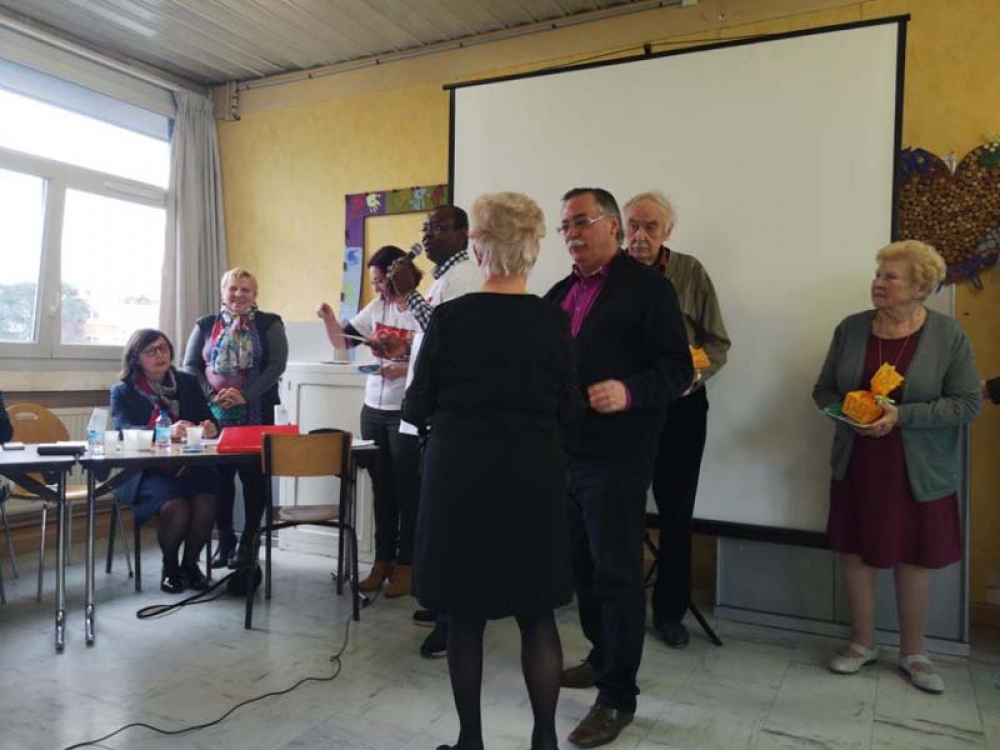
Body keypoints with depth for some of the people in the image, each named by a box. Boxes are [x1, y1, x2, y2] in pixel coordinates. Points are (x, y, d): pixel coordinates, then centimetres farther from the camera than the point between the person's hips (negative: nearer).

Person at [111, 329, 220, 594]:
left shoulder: (188, 383, 14)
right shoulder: (122, 391, 6)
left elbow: (210, 421, 9)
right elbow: (126, 430, -12)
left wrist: (210, 429, -18)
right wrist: (167, 431, -31)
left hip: (189, 466, 2)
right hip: (145, 472, -2)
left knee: (206, 503, -28)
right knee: (176, 508, -30)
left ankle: (190, 563, 0)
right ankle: (169, 566, 1)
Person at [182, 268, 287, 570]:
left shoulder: (269, 324, 3)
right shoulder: (205, 325, 11)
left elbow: (276, 364, -7)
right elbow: (190, 365, 7)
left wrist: (245, 395, -16)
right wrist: (211, 395, -10)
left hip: (256, 414, -2)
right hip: (214, 414, 2)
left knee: (253, 476, 2)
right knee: (219, 476, 6)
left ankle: (247, 542, 14)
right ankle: (224, 540, 19)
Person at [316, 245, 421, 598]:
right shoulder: (376, 307, 7)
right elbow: (343, 341, 13)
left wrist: (404, 369, -27)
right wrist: (329, 318, -4)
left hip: (406, 413, -6)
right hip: (373, 410, 7)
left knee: (406, 489, 4)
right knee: (381, 488, 13)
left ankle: (405, 564, 16)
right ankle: (382, 560, 25)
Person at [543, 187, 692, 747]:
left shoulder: (648, 287, -7)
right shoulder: (561, 293, 15)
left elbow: (678, 368, -12)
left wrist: (628, 392, -28)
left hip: (617, 455, -7)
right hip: (566, 451, 7)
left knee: (616, 573, 1)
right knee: (583, 565, 18)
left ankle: (619, 697, 15)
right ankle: (603, 658, 37)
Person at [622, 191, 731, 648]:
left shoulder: (690, 272, -2)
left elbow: (717, 343, 0)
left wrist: (691, 374, -17)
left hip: (680, 407, 0)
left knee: (676, 512, 9)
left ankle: (669, 610, 26)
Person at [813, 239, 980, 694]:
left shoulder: (948, 336, -8)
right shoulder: (851, 329, -1)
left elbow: (967, 403, -10)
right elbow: (823, 389, 6)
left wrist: (901, 415, -21)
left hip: (919, 471, -2)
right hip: (856, 465, 2)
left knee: (914, 559, 11)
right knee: (855, 552, 9)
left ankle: (912, 653, 31)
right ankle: (862, 643, 29)